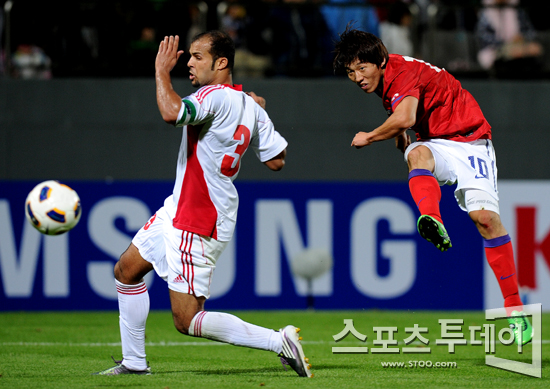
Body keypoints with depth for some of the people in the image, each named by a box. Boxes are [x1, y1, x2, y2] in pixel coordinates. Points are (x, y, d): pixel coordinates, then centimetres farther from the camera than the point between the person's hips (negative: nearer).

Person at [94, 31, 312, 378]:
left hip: (197, 226, -10)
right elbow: (277, 160, 10)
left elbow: (171, 112, -40)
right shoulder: (250, 106, 4)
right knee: (127, 270, 21)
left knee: (188, 321, -9)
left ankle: (279, 341, -8)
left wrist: (162, 71, -23)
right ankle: (134, 363, 28)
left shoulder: (216, 96, -23)